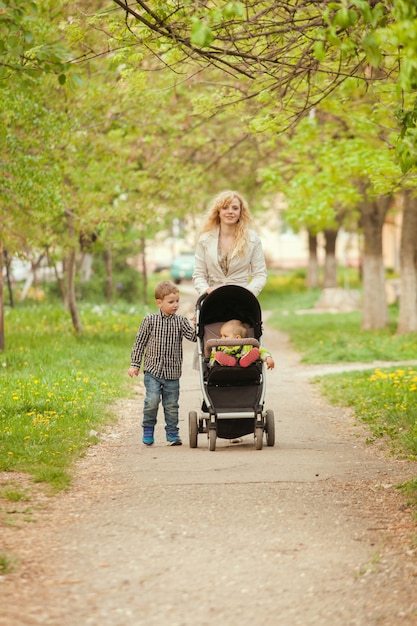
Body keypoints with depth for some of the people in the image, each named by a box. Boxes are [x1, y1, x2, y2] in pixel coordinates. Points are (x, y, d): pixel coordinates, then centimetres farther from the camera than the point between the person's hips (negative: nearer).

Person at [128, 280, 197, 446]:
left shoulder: (181, 321, 2)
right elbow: (140, 343, 4)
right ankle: (148, 429, 5)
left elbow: (193, 337, -11)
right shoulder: (149, 320, -1)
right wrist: (135, 364, 2)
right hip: (153, 370, -2)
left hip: (172, 372, 2)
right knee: (152, 400, -15)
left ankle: (172, 433, 21)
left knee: (171, 405, 6)